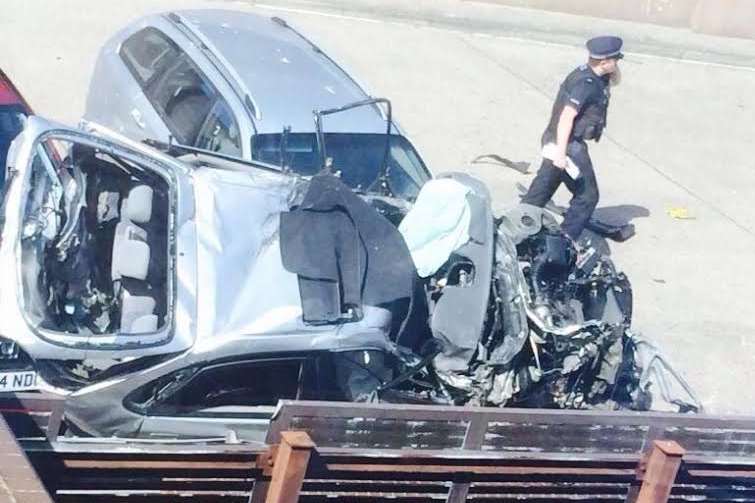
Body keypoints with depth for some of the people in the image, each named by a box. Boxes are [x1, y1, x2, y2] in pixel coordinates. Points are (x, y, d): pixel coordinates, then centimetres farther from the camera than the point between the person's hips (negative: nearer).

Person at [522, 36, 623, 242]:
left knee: (541, 190, 16)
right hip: (568, 145, -10)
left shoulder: (590, 74, 8)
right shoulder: (585, 83, -22)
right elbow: (566, 116, -28)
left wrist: (613, 69, 4)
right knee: (587, 196, 1)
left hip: (555, 142, 10)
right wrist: (561, 152, -30)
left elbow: (614, 80, 26)